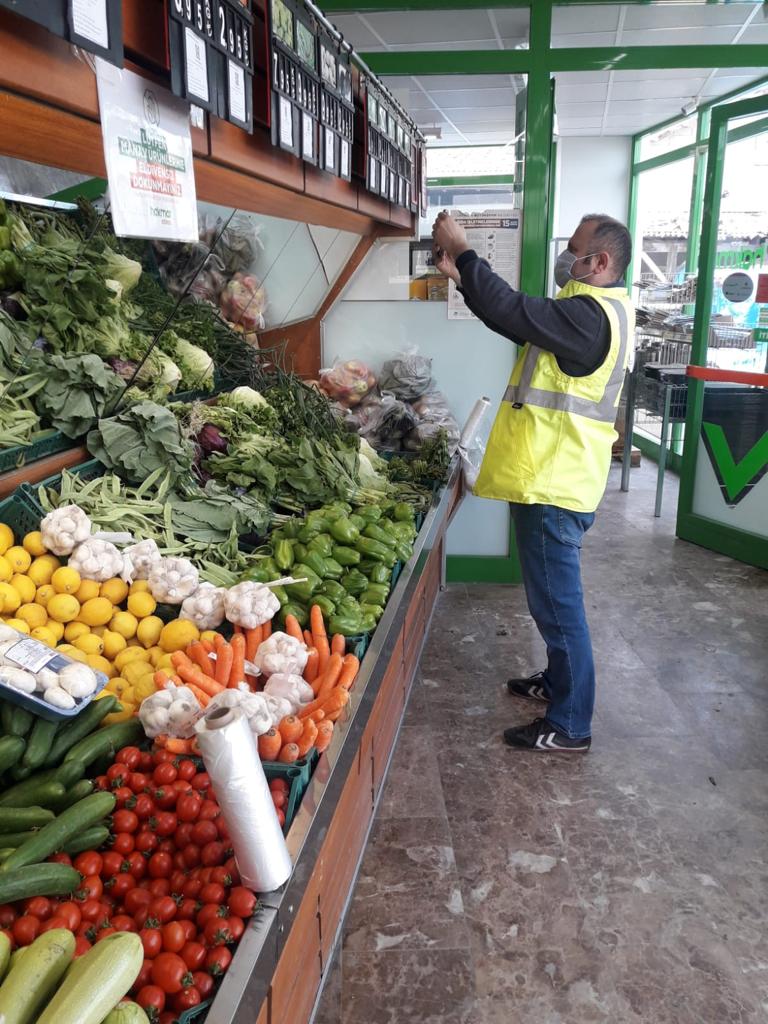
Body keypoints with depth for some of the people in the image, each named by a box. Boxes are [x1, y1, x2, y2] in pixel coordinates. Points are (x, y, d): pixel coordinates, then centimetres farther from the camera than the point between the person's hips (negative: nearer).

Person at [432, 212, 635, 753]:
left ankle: (571, 724, 13)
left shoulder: (589, 315, -19)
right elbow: (519, 314, 18)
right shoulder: (596, 310, 15)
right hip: (555, 478, 11)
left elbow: (510, 311, -25)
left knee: (558, 601, 0)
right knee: (556, 596, 23)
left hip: (553, 485, -11)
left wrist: (463, 251, -12)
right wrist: (461, 273, 12)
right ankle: (559, 681, 40)